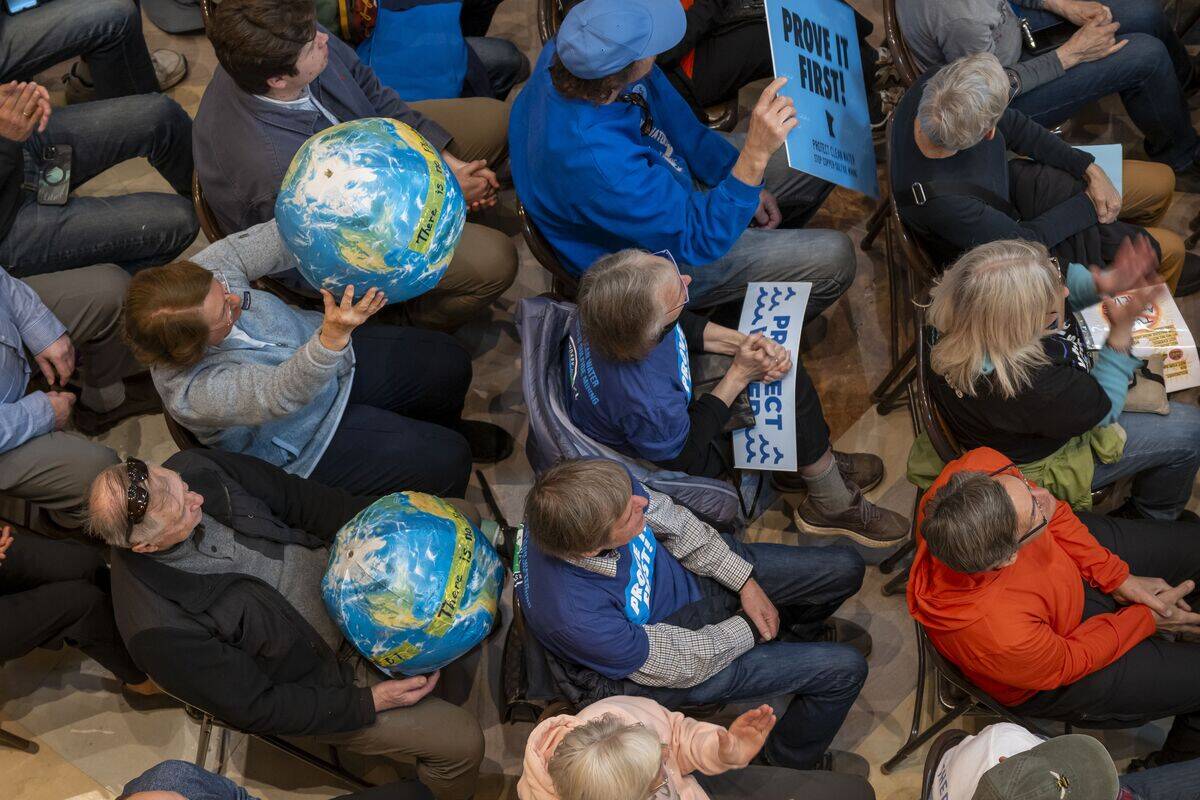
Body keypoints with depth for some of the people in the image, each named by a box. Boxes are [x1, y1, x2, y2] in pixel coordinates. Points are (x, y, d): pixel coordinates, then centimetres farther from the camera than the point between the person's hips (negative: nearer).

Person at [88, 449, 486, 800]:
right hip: (316, 677, -6)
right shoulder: (159, 627, -34)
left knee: (463, 514, 2)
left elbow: (294, 496, -5)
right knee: (461, 742, -10)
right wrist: (368, 702, -19)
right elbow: (253, 709, -21)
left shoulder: (193, 468, -21)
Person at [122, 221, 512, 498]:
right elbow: (283, 393, -48)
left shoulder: (202, 273, -24)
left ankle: (444, 426, 42)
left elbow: (269, 241, -14)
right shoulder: (194, 394, -38)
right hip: (309, 443, -6)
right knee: (447, 462, -12)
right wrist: (334, 336, -66)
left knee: (450, 364, 5)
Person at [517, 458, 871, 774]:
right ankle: (794, 758, 25)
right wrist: (750, 627, -9)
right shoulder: (575, 617, -43)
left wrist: (745, 582, -6)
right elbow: (682, 663, -25)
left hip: (687, 576, 6)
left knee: (845, 568, 4)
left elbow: (673, 521, -5)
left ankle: (801, 630, 41)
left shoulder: (600, 488, -29)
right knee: (846, 668, -7)